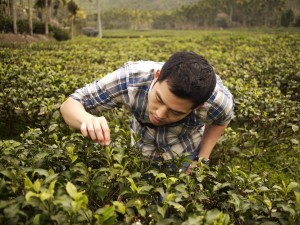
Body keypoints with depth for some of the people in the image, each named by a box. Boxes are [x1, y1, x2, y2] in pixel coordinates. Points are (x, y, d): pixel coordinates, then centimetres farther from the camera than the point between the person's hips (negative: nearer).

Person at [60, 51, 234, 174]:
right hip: (140, 155, 1)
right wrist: (87, 119, -48)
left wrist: (203, 159, -16)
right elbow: (70, 105, -27)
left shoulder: (217, 99, -33)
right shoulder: (129, 79, -37)